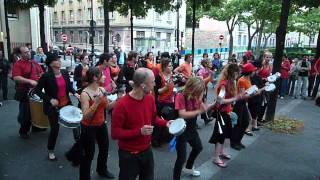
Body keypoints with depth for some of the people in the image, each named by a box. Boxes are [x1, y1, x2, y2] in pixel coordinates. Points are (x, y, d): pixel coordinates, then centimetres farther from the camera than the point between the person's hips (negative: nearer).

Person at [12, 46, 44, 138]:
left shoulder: (34, 63, 10)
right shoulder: (18, 64, -11)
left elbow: (41, 73, 19)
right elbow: (16, 78, -23)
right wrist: (30, 81, -30)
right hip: (25, 92, -6)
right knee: (25, 112, 3)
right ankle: (23, 131, 20)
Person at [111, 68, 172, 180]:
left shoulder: (150, 98, -5)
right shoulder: (122, 105, -25)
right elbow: (115, 133, -21)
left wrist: (165, 123, -7)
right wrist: (139, 131, -29)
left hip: (147, 151, 6)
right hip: (129, 155, -6)